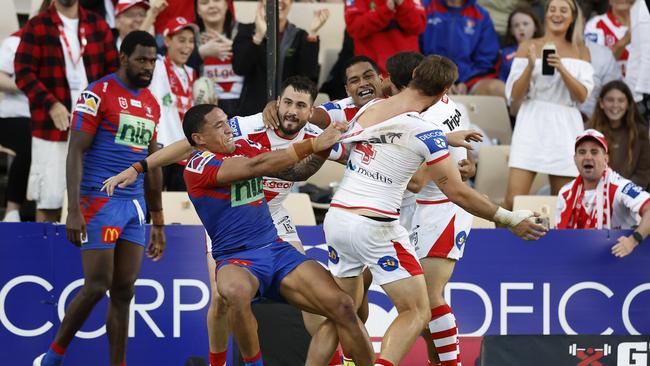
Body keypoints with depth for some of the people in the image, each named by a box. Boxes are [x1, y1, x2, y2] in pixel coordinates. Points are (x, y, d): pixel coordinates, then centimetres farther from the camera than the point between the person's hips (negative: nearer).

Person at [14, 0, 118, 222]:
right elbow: (24, 73, -6)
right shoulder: (36, 27, 0)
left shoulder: (98, 26, 10)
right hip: (52, 126, -3)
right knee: (49, 198, -3)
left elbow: (113, 69, 13)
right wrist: (50, 104, -17)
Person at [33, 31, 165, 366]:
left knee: (124, 291, 3)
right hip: (100, 202, -6)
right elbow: (75, 153, -11)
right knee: (97, 286, -10)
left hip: (135, 206, 6)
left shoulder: (151, 105, 15)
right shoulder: (98, 94, -7)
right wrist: (74, 211, -19)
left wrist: (158, 223, 22)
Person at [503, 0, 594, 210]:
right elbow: (515, 95, 3)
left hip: (565, 127, 1)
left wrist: (562, 69, -14)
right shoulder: (528, 47, 8)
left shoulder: (580, 51, 11)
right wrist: (530, 65, -13)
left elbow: (582, 96, 0)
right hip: (532, 123, -1)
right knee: (513, 200, -13)